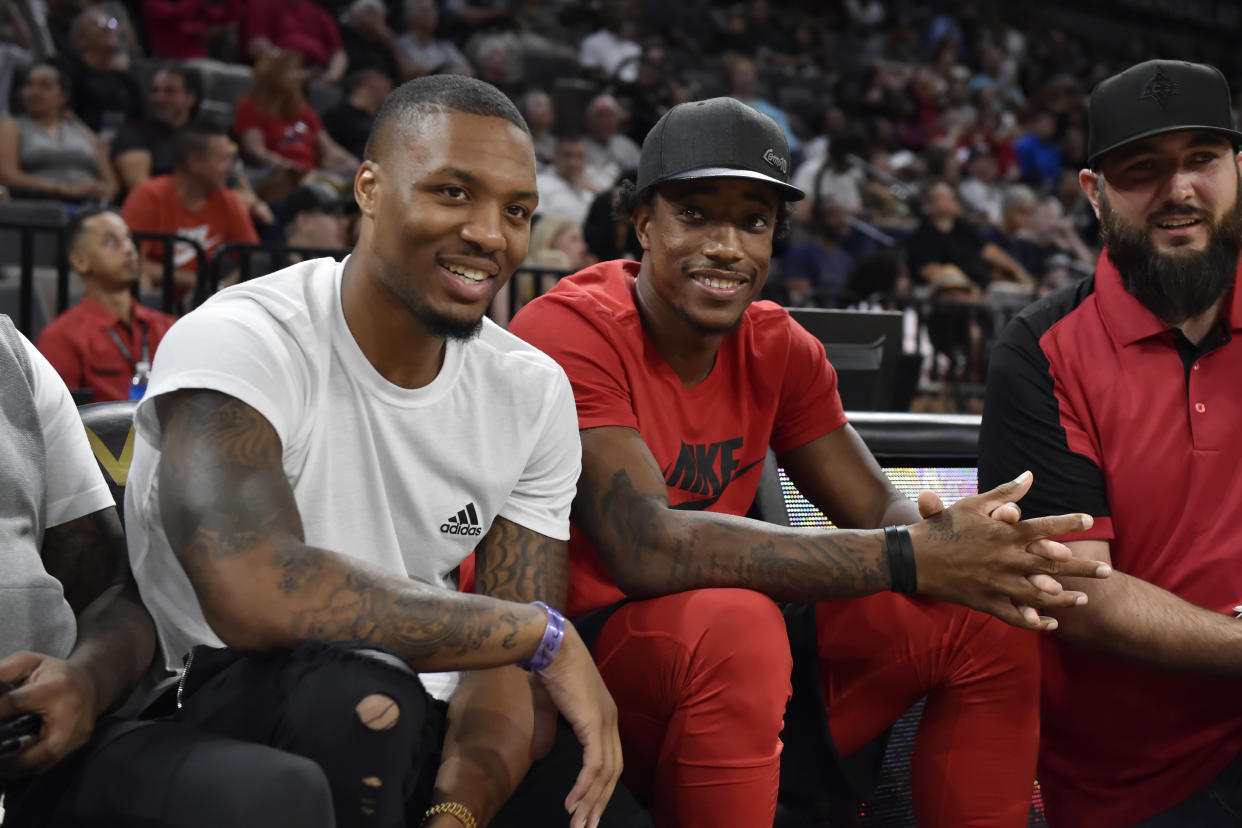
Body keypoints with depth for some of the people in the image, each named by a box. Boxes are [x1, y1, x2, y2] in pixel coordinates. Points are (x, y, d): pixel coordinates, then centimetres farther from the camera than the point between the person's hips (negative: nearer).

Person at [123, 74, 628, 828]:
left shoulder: (534, 390, 0)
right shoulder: (238, 343, -17)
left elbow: (517, 664, -4)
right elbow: (253, 596, -34)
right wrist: (544, 632, -25)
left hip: (423, 735, 4)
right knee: (353, 691, -33)